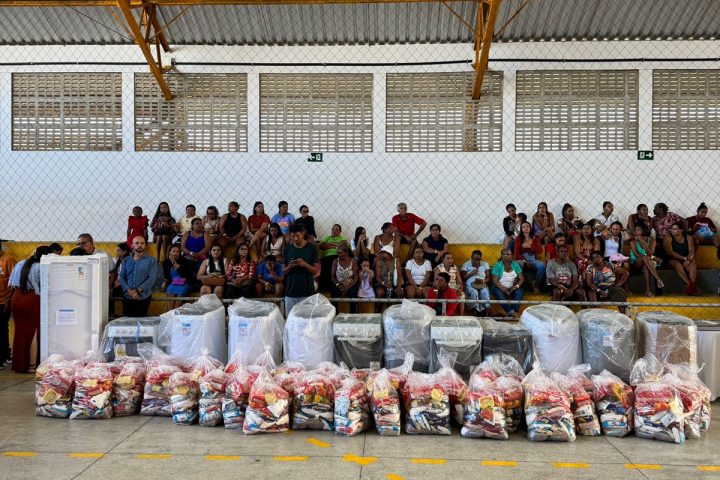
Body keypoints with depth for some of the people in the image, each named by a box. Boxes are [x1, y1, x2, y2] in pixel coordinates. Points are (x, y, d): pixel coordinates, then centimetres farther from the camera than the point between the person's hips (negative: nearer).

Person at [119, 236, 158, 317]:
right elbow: (122, 277, 4)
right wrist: (129, 290, -13)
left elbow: (152, 278, -9)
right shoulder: (126, 260, 10)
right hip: (127, 297, 2)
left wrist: (137, 290, -17)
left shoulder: (151, 261, 0)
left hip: (143, 298, -2)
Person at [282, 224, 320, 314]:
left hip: (307, 293, -2)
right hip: (290, 292, 2)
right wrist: (289, 267, -13)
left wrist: (305, 264, -18)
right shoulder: (288, 249, 5)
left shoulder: (312, 249, -1)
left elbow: (316, 271, -1)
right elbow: (283, 271, 8)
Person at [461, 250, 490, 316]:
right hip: (470, 284, -1)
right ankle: (477, 311, -33)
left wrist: (483, 281, -14)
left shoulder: (485, 264, 16)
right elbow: (463, 278, 3)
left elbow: (488, 278, 8)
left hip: (482, 285, 1)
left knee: (485, 293, -34)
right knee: (474, 293, -37)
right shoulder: (466, 264, 11)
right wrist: (471, 274, -11)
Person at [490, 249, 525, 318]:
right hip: (500, 287, -3)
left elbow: (521, 278, 4)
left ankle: (512, 312, -36)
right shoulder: (497, 266, -3)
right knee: (499, 294, -35)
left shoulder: (515, 265, 7)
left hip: (512, 288, 3)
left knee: (519, 293, -29)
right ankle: (511, 312, -41)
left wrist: (517, 285, -17)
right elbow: (495, 280, -10)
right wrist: (503, 288, -26)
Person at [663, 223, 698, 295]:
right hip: (673, 260, -2)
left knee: (693, 264, -30)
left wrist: (688, 259, -25)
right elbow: (670, 252, -13)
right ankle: (689, 284, -52)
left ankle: (691, 285, -49)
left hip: (686, 260, 3)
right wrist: (684, 258, -19)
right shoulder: (668, 238, -1)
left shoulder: (688, 238, 7)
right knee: (678, 264, -36)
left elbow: (692, 251, -4)